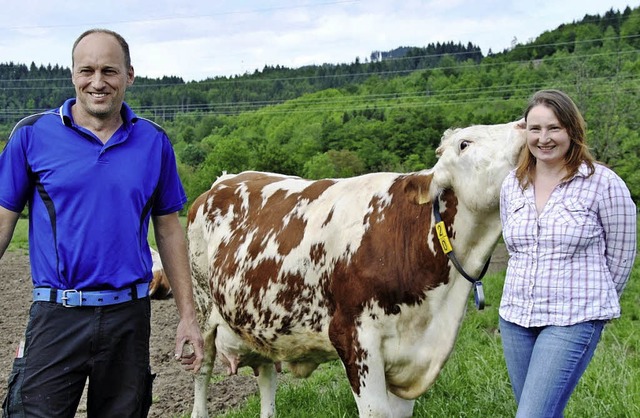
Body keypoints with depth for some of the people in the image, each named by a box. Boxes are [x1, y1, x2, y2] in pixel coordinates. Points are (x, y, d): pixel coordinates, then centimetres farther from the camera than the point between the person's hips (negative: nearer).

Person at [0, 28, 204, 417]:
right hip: (56, 314, -2)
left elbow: (169, 230, 9)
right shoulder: (33, 134, -2)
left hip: (129, 316, 2)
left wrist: (188, 316, 6)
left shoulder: (154, 142, 4)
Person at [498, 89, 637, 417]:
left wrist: (598, 301, 10)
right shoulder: (512, 184, 6)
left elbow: (621, 255, 0)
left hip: (573, 321, -5)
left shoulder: (603, 183, -9)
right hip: (515, 317, 6)